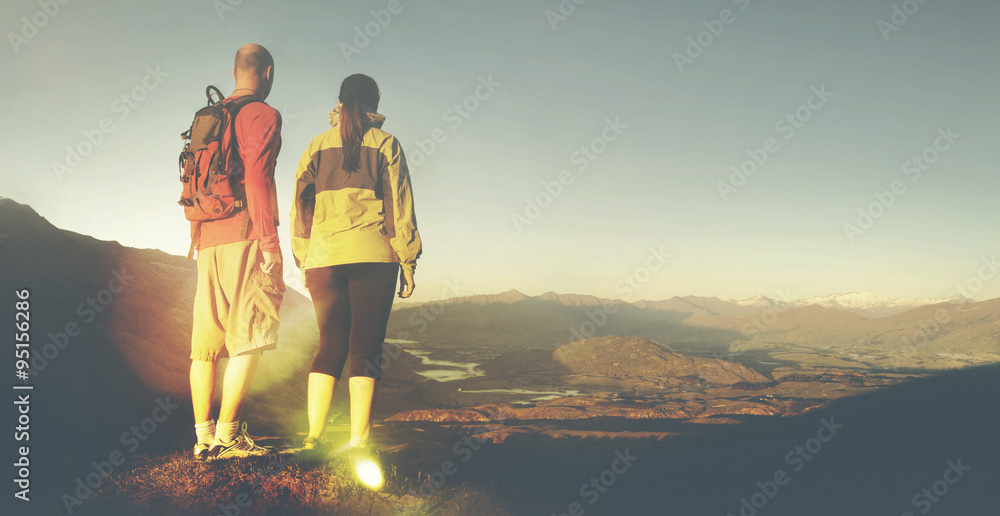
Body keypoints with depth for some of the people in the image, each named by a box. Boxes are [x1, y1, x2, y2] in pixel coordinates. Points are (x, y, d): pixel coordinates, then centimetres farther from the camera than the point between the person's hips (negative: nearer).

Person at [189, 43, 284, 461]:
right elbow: (257, 178, -13)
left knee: (207, 341, 7)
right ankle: (227, 435, -9)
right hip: (244, 238, -8)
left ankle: (204, 436, 10)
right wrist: (270, 242, -15)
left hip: (208, 240, 8)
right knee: (249, 339, -7)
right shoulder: (262, 115, -2)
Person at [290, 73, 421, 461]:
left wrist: (303, 261, 13)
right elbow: (399, 205, 1)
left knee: (331, 345, 10)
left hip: (323, 257, 3)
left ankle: (314, 435, 2)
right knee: (365, 347, 1)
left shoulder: (317, 145, 13)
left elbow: (300, 204, 10)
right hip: (373, 256, -3)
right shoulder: (384, 144, 5)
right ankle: (358, 438, -4)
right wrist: (407, 262, 3)